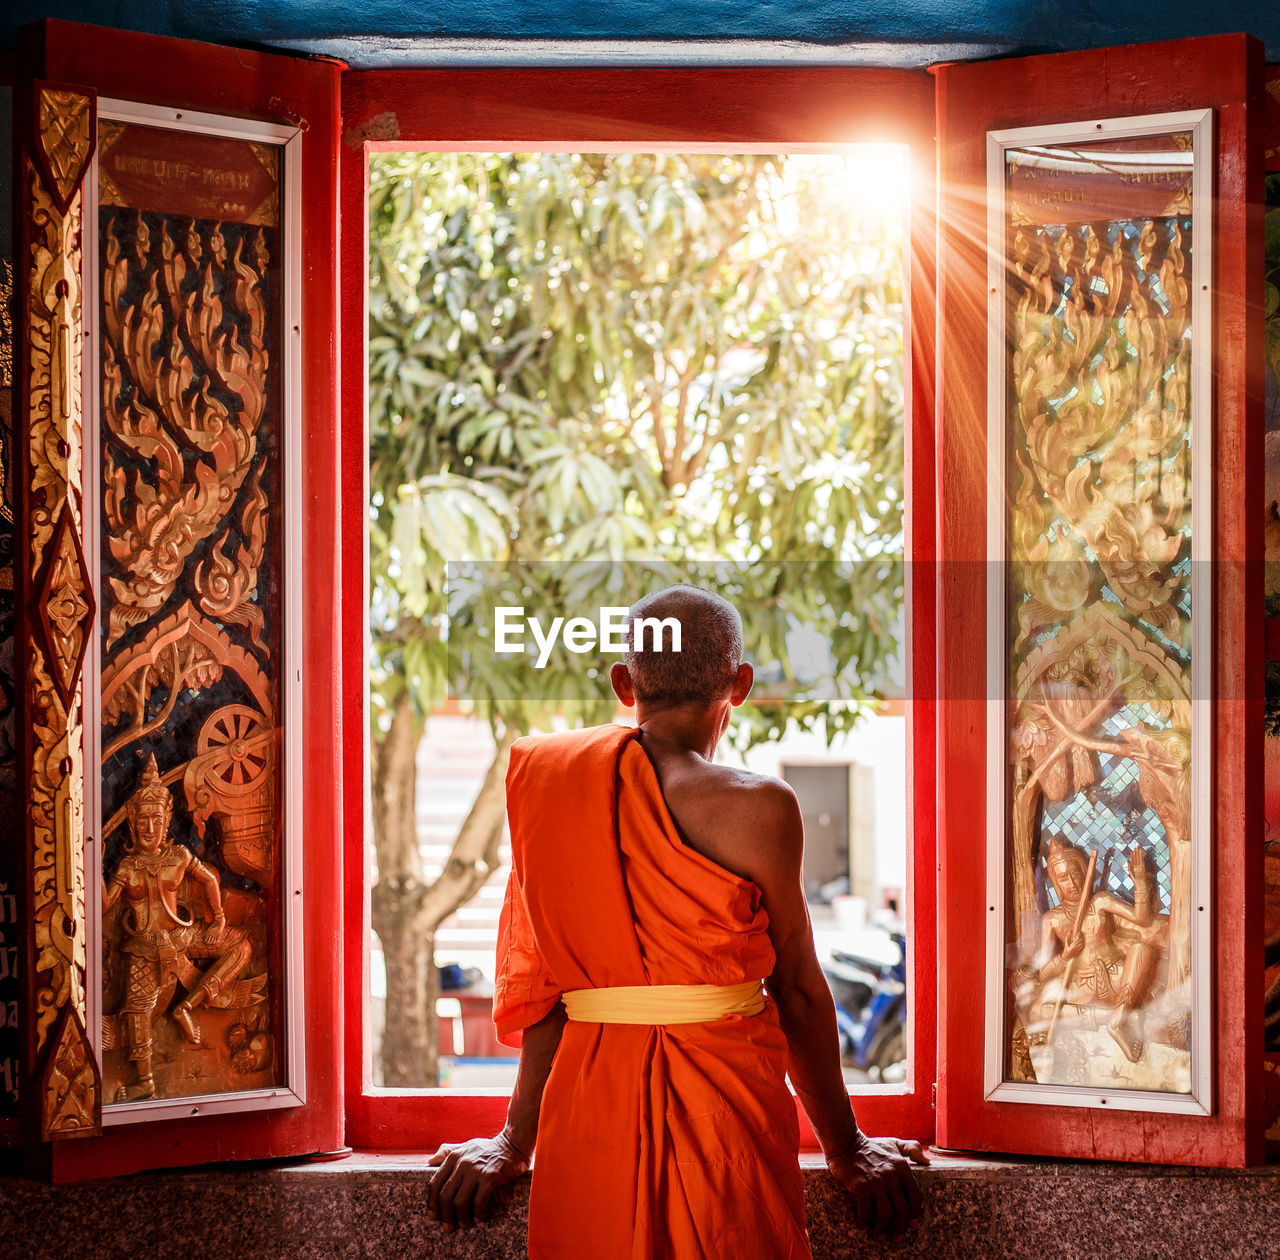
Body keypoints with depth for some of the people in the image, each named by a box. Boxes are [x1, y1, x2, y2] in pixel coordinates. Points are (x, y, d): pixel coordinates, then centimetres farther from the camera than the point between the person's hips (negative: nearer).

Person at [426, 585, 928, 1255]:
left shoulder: (550, 783, 3)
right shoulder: (756, 808, -9)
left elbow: (546, 975, 6)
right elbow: (797, 989, -2)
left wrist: (515, 1141, 13)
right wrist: (847, 1150, 9)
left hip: (588, 1103, 4)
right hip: (723, 1107, -4)